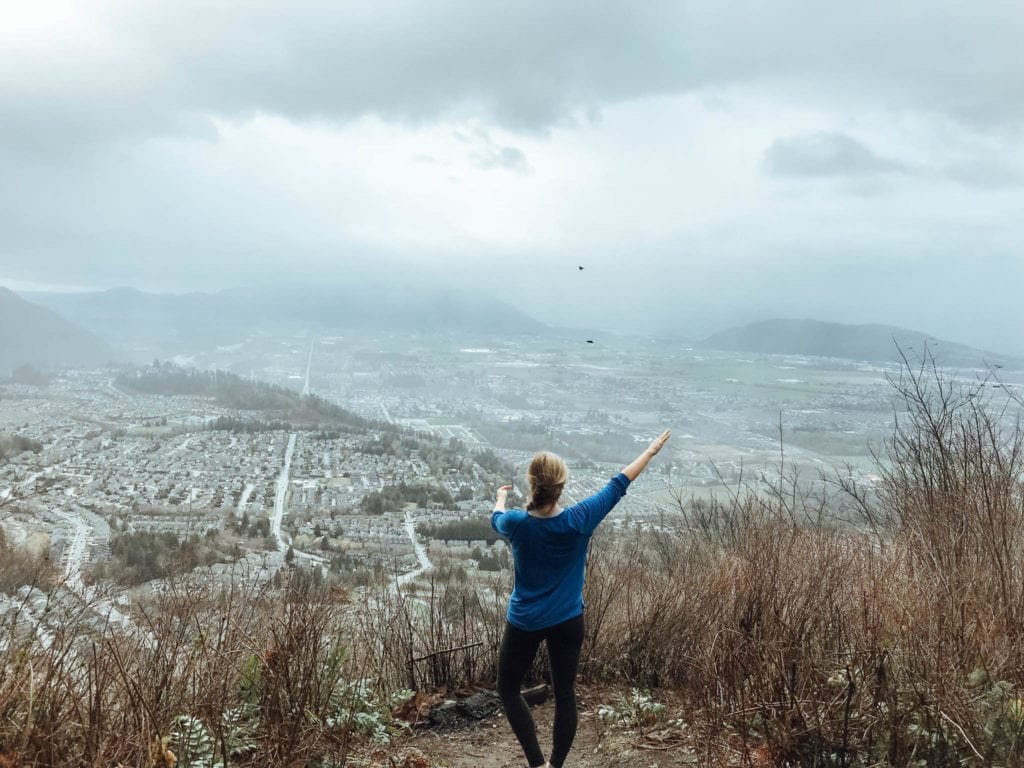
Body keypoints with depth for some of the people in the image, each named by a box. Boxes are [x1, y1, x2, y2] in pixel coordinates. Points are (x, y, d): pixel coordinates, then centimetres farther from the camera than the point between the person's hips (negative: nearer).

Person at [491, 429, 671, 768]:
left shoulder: (516, 523, -17)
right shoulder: (579, 520, -18)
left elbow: (496, 518, 9)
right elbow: (618, 485, -5)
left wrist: (500, 497, 32)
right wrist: (651, 450, 7)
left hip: (525, 622, -1)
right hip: (567, 622, 1)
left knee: (508, 689, 14)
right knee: (565, 694, 13)